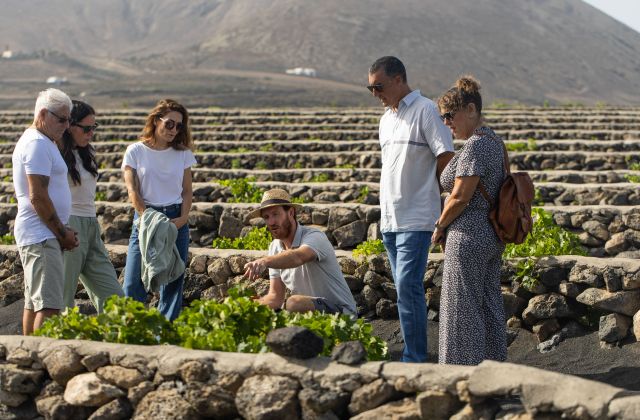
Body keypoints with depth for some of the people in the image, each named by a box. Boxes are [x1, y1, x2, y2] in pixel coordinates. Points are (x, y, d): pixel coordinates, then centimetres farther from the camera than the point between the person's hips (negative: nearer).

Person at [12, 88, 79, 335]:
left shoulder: (39, 142, 19)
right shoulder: (37, 144, -13)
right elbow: (38, 197, -19)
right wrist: (63, 233, -11)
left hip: (35, 237, 11)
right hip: (41, 237, -11)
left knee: (34, 303, 12)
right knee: (49, 305, -16)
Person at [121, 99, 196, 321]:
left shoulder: (183, 153, 8)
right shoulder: (136, 151, 0)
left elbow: (187, 190, 11)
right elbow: (133, 190, -5)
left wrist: (183, 218, -6)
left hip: (176, 220, 3)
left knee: (173, 279, 2)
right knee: (134, 280, -7)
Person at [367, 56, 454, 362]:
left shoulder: (425, 111, -9)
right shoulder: (386, 118, 17)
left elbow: (446, 160, -11)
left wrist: (428, 194, -4)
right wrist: (383, 214, 17)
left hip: (416, 219, -8)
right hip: (390, 218, 9)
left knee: (407, 285, -14)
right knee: (404, 287, 11)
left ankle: (414, 359, -11)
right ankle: (415, 355, 17)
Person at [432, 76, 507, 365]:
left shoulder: (474, 146, -18)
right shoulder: (494, 142, 12)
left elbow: (460, 198, -21)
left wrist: (439, 228, -4)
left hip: (469, 238, -10)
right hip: (492, 237, 10)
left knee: (464, 308, -2)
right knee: (490, 305, 13)